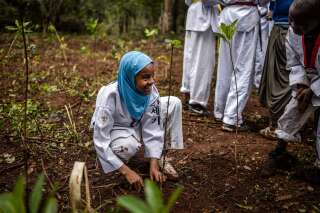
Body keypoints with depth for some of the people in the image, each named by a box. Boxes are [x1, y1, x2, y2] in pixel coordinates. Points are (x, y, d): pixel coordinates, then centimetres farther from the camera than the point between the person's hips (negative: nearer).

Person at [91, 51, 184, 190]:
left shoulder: (151, 90, -23)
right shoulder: (110, 96, -35)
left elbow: (152, 129, -15)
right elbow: (100, 142, -31)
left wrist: (154, 165, -22)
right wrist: (126, 171, -32)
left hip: (137, 125, 5)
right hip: (114, 129, -5)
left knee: (174, 103, -14)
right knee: (128, 145, -40)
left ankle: (160, 157, -4)